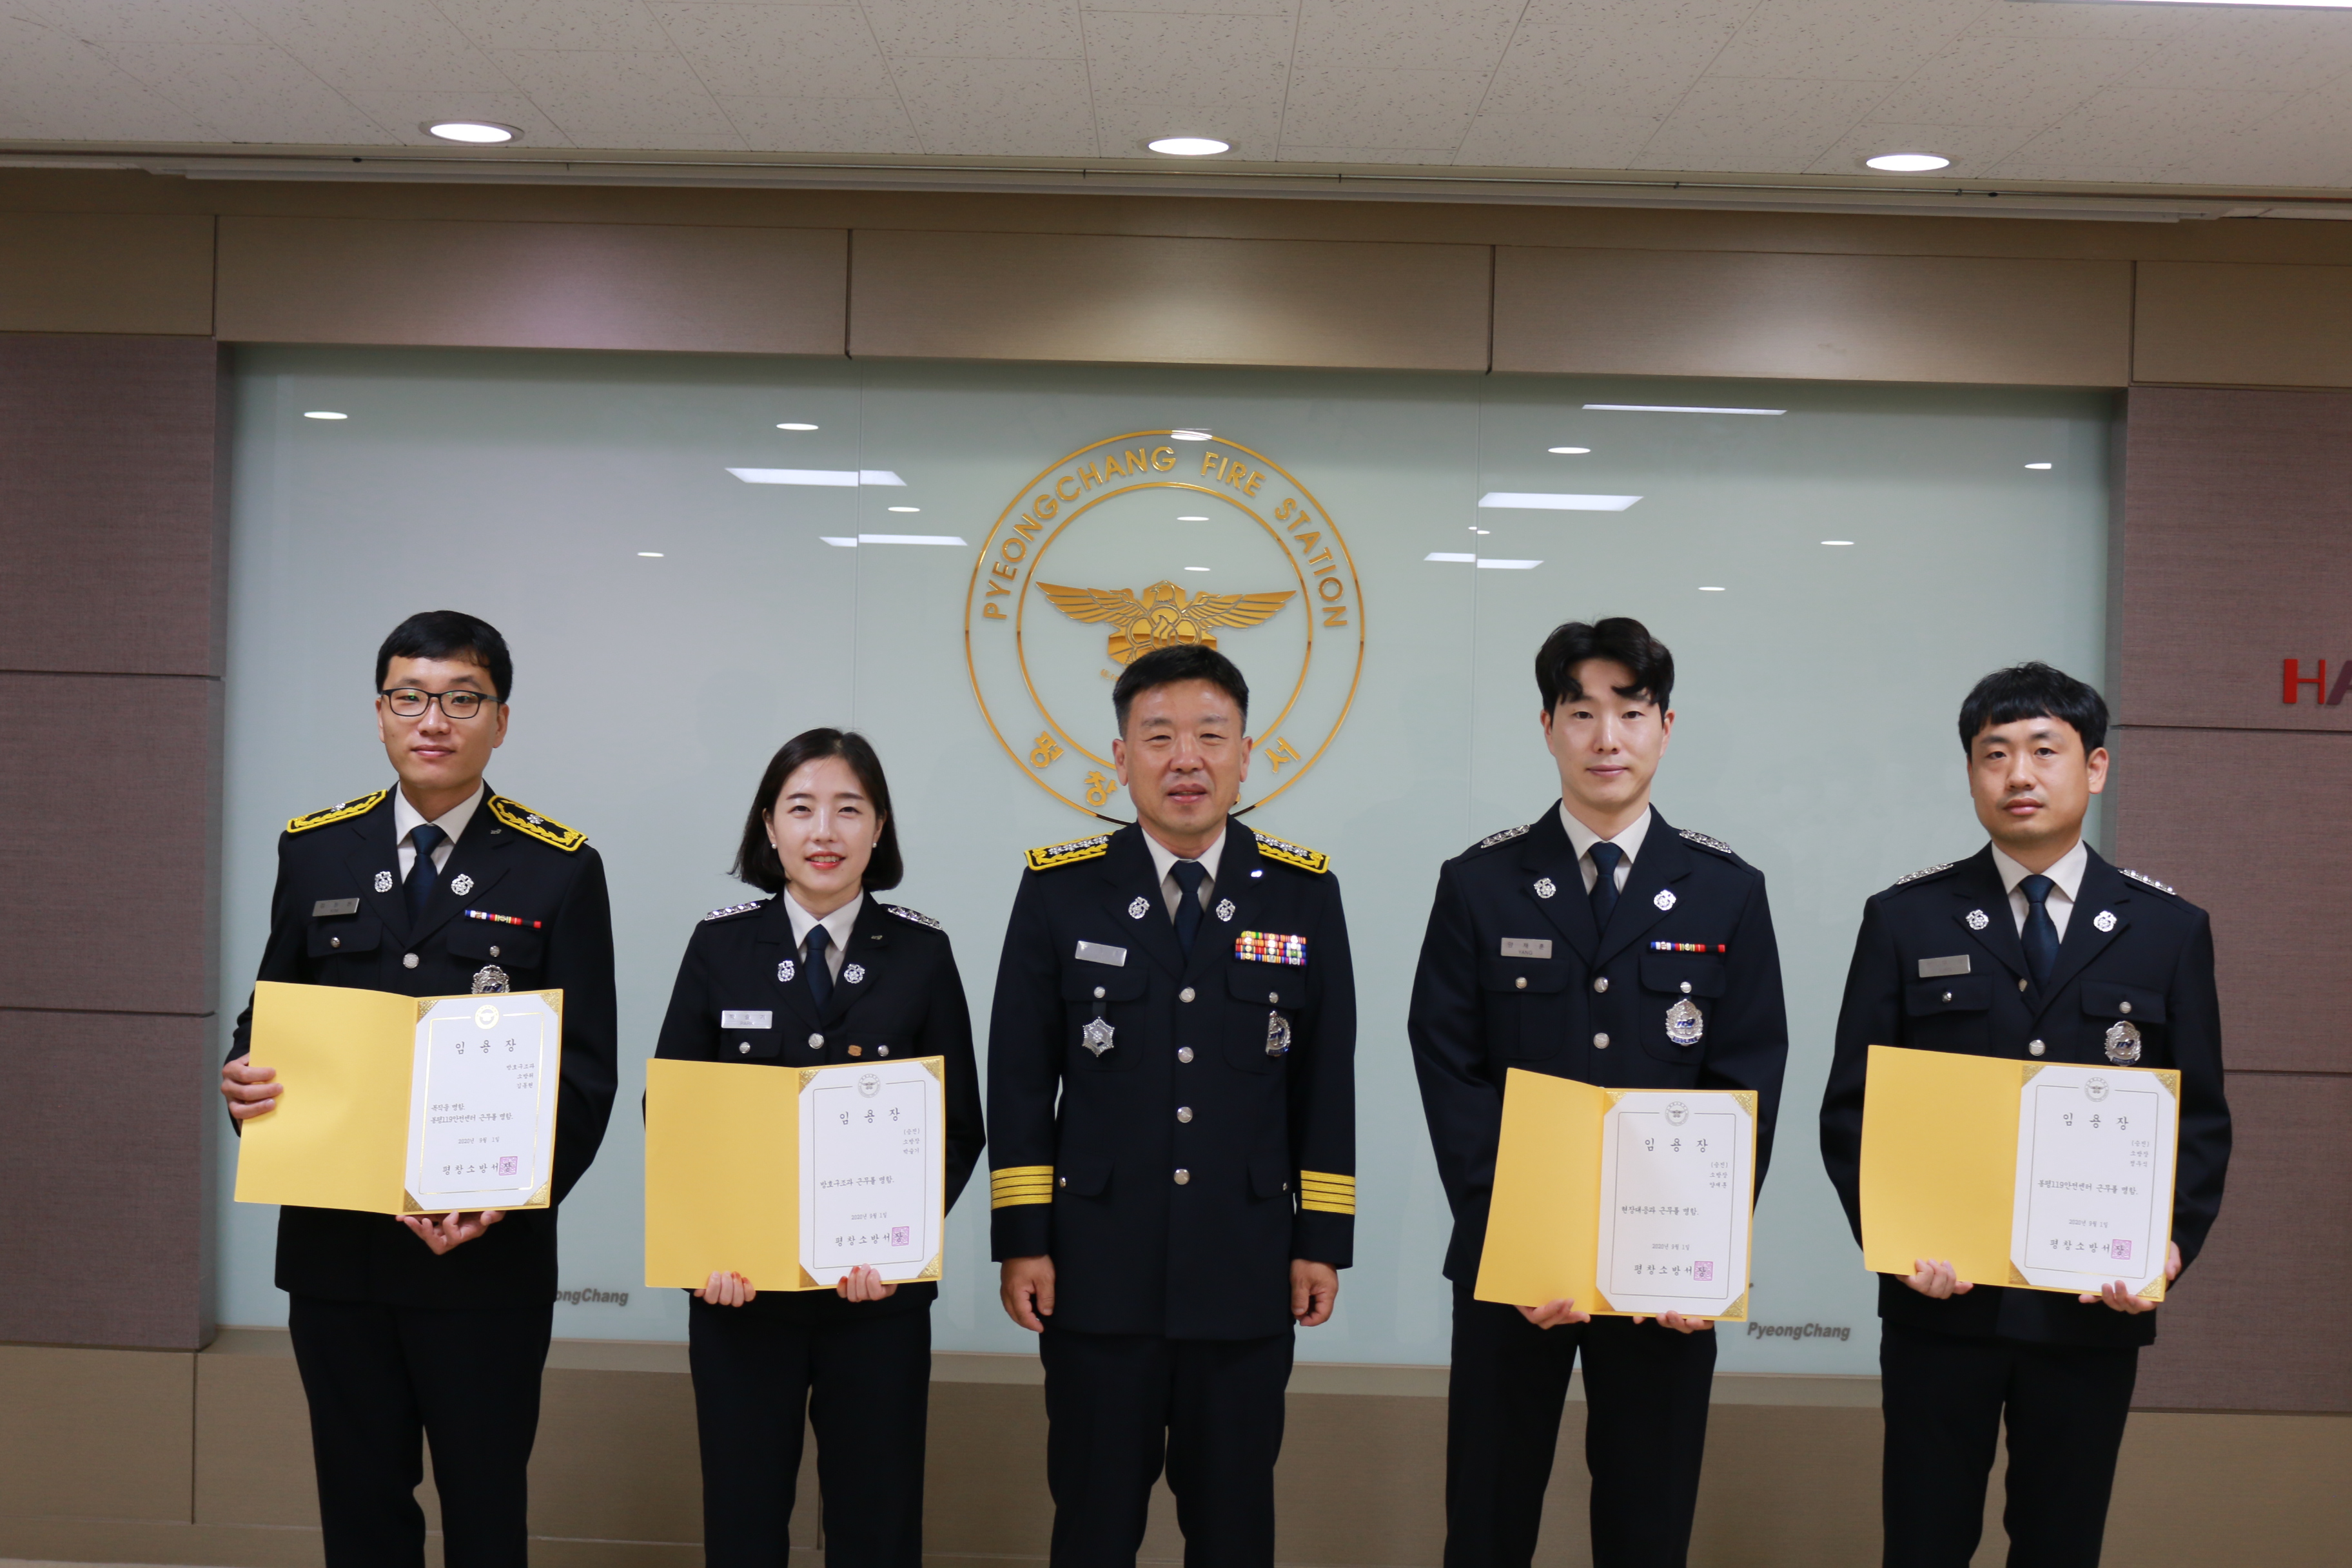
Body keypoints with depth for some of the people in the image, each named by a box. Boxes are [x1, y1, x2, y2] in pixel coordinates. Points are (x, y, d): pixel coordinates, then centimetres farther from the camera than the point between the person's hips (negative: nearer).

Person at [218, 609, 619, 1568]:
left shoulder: (559, 869, -2)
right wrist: (245, 1079, -11)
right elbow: (268, 1015, 13)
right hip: (333, 1241, 3)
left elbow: (584, 1067, -5)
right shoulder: (314, 851, 7)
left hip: (487, 1252, -2)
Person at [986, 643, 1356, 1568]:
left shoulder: (1304, 893, 3)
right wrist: (1021, 1241, -2)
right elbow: (1019, 1081, 1)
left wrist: (1322, 1244, 2)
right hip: (1096, 1273, -1)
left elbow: (1327, 1083, 5)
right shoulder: (1060, 891, 0)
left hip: (1248, 1276, 1)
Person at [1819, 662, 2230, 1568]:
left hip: (2096, 1306, 1)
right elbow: (1851, 1107, 2)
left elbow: (2201, 1119, 6)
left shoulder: (2171, 931, 6)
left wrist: (2172, 1242, -11)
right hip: (1939, 1297, -1)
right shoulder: (1905, 921, 2)